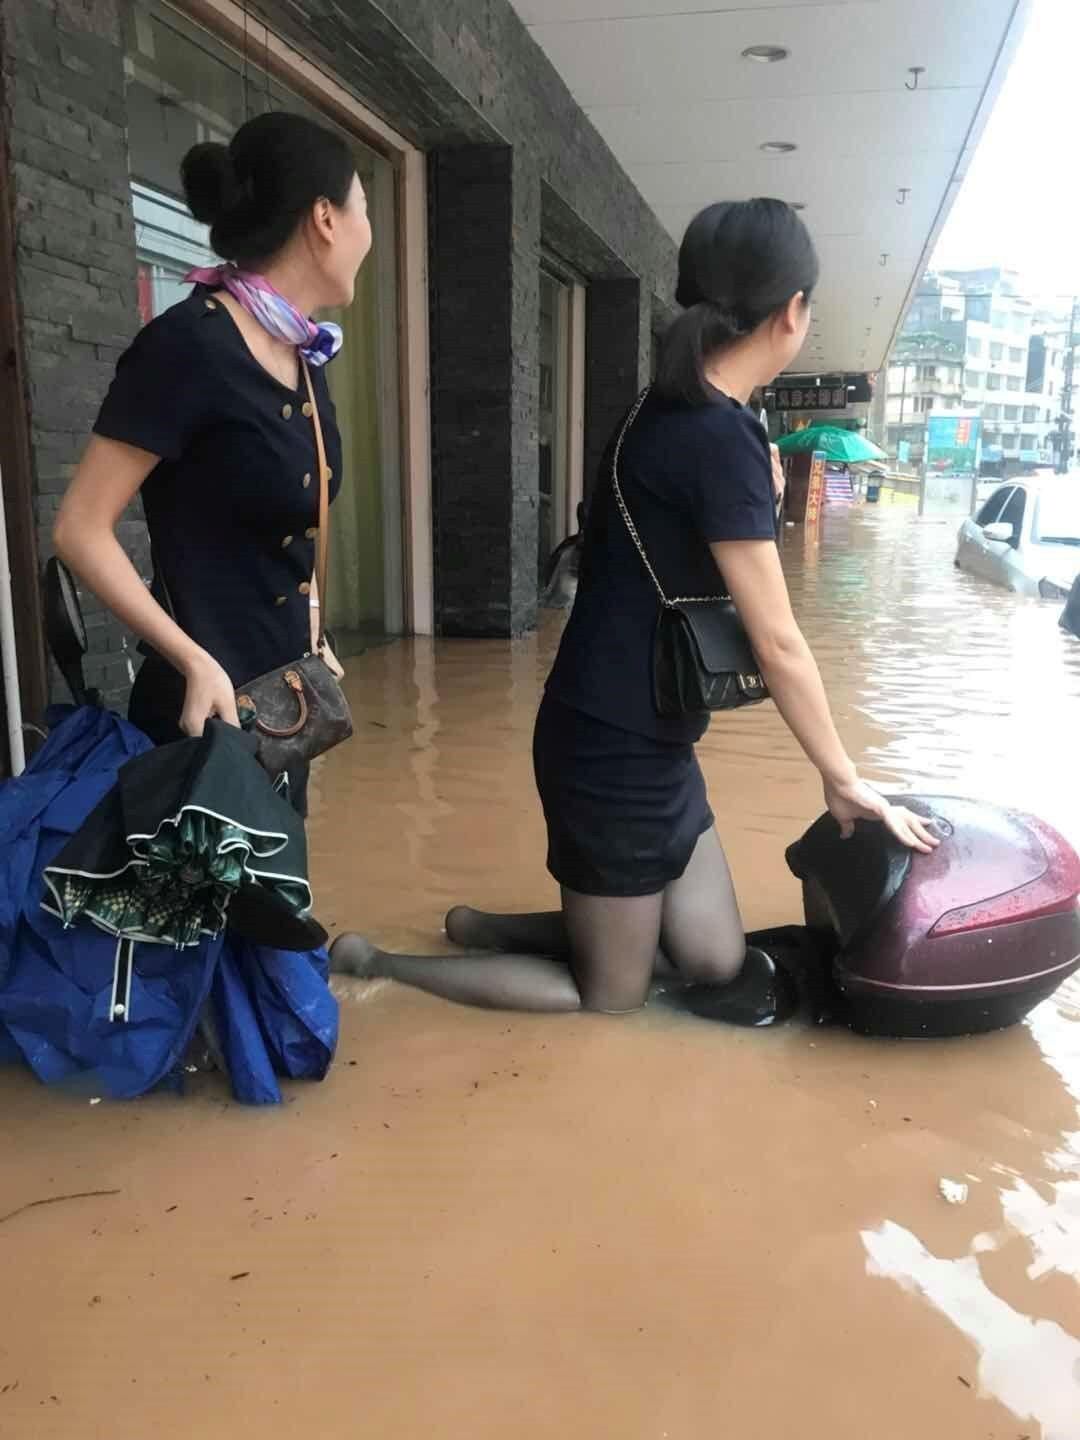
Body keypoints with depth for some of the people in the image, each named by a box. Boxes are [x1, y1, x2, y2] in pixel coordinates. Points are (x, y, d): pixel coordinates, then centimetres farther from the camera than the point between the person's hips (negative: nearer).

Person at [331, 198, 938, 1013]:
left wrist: (759, 501, 11)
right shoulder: (721, 435, -21)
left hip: (649, 742, 9)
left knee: (714, 962, 16)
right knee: (610, 996, 9)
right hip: (614, 752, -9)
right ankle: (375, 964, 16)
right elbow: (777, 644, -17)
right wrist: (843, 779, -7)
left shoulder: (674, 414, 8)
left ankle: (486, 928, 25)